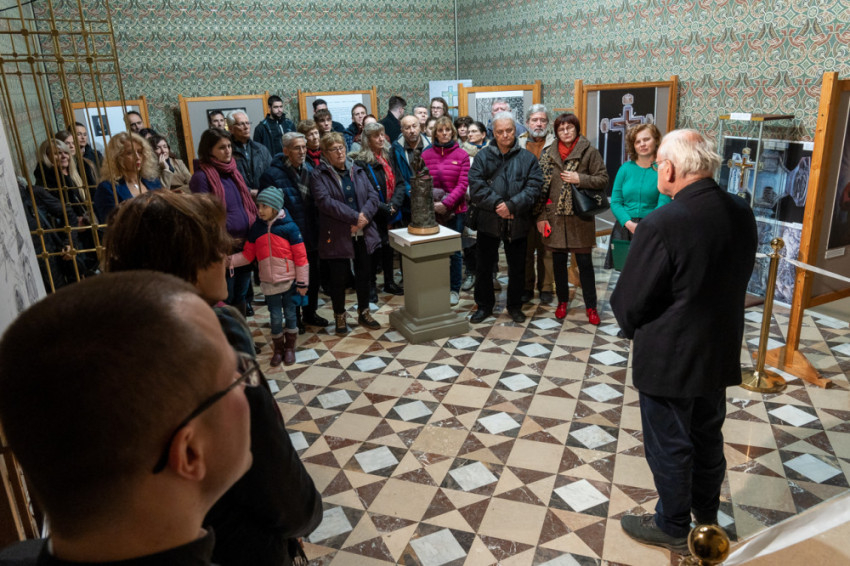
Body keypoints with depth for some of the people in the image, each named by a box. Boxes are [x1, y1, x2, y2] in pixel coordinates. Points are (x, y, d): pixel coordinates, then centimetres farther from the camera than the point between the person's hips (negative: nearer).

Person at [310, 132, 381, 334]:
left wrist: (364, 215, -17)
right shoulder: (319, 175, -5)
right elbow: (326, 202, -20)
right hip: (337, 236, -4)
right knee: (339, 277, 5)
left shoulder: (357, 170, 10)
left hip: (363, 233, 5)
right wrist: (354, 217, -23)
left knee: (364, 273, 13)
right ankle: (339, 316, 23)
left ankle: (364, 313, 30)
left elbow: (373, 196, 3)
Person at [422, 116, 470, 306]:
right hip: (432, 211, 1)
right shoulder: (426, 155, 5)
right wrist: (431, 203, -11)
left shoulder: (462, 155, 0)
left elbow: (463, 184, -6)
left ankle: (454, 289, 17)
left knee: (454, 251, 4)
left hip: (455, 210, -1)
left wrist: (446, 203, -16)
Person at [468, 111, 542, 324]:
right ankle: (484, 305, 26)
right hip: (489, 221, 0)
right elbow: (476, 186, -9)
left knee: (517, 267, 11)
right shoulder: (483, 157, 1)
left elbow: (534, 187, -8)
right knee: (484, 266, 10)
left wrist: (512, 205, -19)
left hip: (517, 222, 0)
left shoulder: (527, 158, 2)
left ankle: (514, 306, 29)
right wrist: (496, 204, -19)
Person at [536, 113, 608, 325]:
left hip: (580, 216, -2)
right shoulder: (549, 154, 5)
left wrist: (579, 179, -17)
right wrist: (541, 216, -1)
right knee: (558, 261, 11)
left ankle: (591, 306, 15)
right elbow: (541, 186, 4)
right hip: (555, 216, 3)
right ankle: (562, 301, 28)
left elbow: (603, 179, -3)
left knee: (585, 262, 3)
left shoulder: (589, 152, -2)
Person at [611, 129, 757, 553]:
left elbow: (629, 303, -20)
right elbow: (737, 280, 6)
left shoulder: (661, 225, -28)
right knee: (708, 435, 25)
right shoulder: (741, 213, -6)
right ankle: (706, 513, 46)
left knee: (669, 446, 12)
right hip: (720, 353, 7)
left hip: (669, 359, -7)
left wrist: (634, 329, 1)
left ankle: (672, 528, 33)